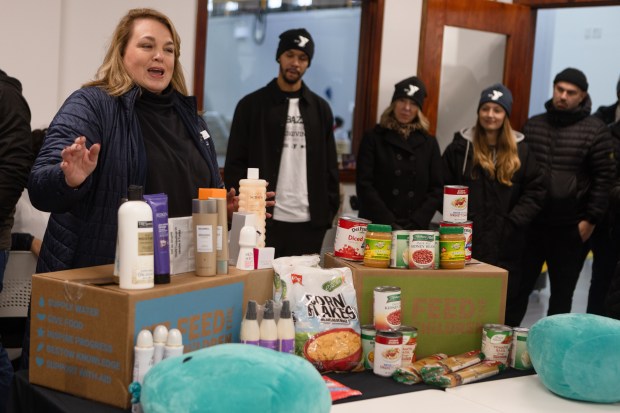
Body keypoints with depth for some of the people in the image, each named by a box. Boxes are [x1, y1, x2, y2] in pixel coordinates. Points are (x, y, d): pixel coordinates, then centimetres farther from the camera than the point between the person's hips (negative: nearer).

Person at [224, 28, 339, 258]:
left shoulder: (321, 109, 12)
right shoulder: (251, 105, 3)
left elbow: (329, 165, 12)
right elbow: (235, 163, 1)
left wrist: (330, 210, 4)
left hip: (309, 223, 3)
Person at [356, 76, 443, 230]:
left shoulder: (429, 143, 11)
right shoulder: (373, 138, 4)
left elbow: (436, 189, 6)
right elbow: (364, 185, -5)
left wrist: (416, 224, -8)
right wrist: (389, 224, -13)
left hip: (417, 230, 2)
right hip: (377, 227, -2)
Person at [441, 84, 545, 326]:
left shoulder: (521, 151, 7)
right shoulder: (460, 147, 4)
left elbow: (535, 192, 4)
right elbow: (444, 189, 2)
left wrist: (514, 221, -8)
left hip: (506, 244, 1)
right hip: (465, 241, -1)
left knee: (505, 304, 7)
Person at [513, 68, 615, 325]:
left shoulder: (595, 130, -4)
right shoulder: (533, 125, 7)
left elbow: (604, 177, -5)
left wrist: (590, 219, -9)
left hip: (570, 228, -2)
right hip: (531, 223, 3)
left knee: (562, 293, 10)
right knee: (518, 287, 8)